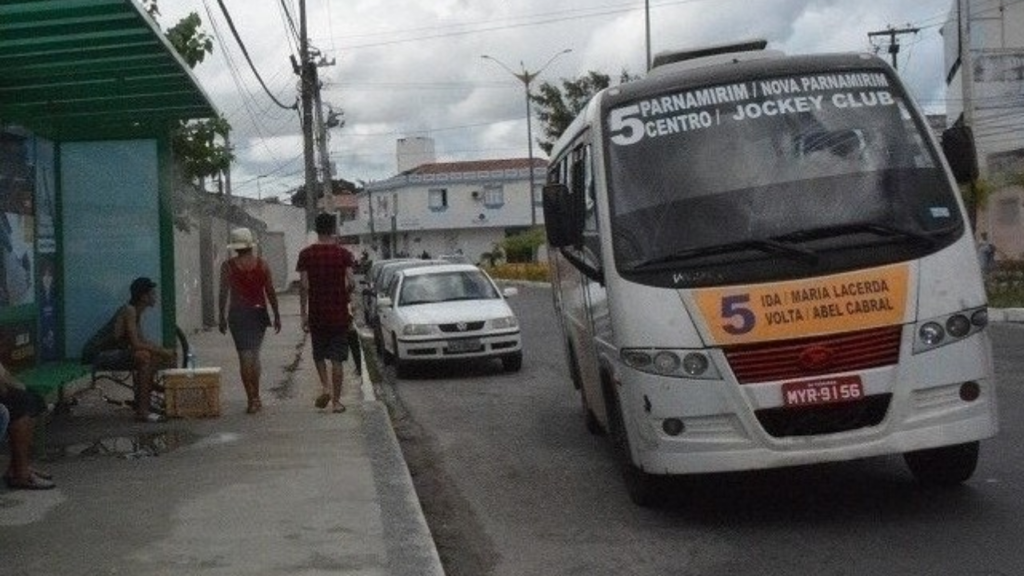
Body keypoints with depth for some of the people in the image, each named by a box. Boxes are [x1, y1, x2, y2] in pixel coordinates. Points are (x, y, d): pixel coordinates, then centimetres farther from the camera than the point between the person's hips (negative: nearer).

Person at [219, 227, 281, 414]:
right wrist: (277, 315, 7)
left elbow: (223, 293, -3)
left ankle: (252, 400, -6)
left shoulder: (228, 266, -4)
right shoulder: (262, 264, -1)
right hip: (259, 312, 2)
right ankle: (256, 397, 23)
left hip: (238, 314, -2)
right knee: (255, 354, 16)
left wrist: (222, 317, 6)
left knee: (245, 356, 0)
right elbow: (271, 292, 0)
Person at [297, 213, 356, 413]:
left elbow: (303, 286, -5)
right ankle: (336, 401, 4)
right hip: (339, 314, 0)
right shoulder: (344, 254, -3)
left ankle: (325, 387, -1)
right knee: (337, 359, 4)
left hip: (316, 314, 0)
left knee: (319, 354, 18)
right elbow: (350, 283, -9)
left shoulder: (306, 254, -2)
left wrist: (303, 314, -1)